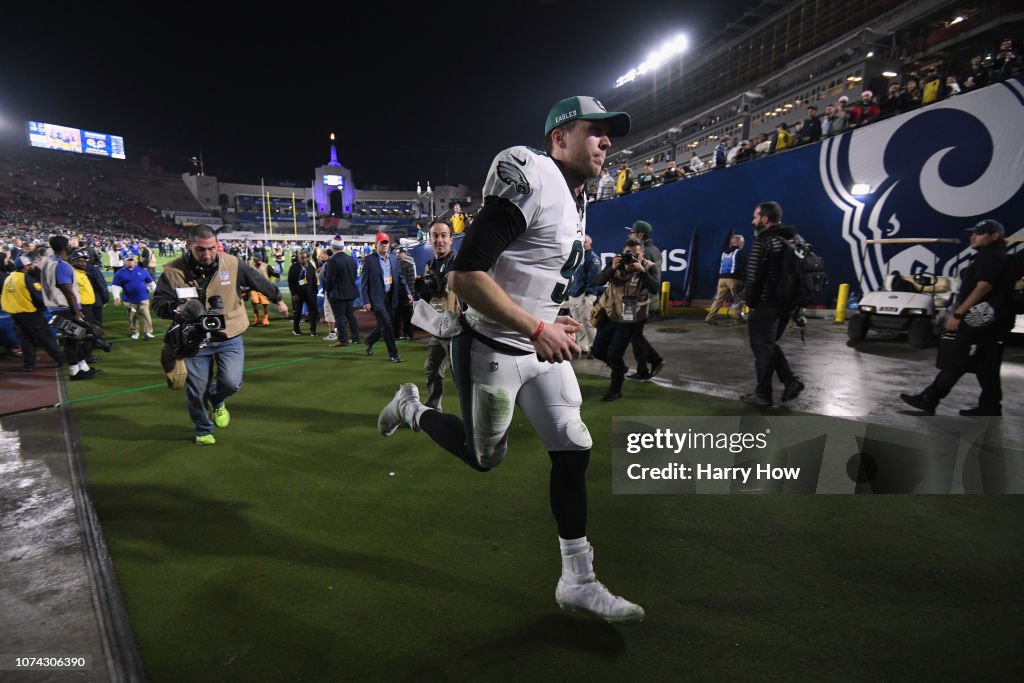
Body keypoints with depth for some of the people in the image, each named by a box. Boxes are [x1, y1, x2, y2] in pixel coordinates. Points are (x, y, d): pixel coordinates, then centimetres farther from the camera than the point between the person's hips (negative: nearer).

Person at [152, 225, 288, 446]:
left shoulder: (232, 264, -8)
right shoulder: (173, 271, -10)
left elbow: (260, 282, 8)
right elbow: (158, 304, -3)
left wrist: (277, 299, 22)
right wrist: (176, 307, -26)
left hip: (229, 338, 0)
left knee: (231, 382, -15)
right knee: (196, 392, 7)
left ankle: (217, 401, 25)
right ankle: (203, 431, 36)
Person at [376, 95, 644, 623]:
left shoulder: (576, 202, 11)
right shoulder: (532, 182, -20)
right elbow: (464, 277, -27)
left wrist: (555, 323, 11)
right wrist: (538, 329, -26)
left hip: (539, 350, 9)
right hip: (490, 351, -8)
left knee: (573, 451, 5)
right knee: (485, 456, 9)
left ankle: (578, 581, 20)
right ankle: (412, 409, 37)